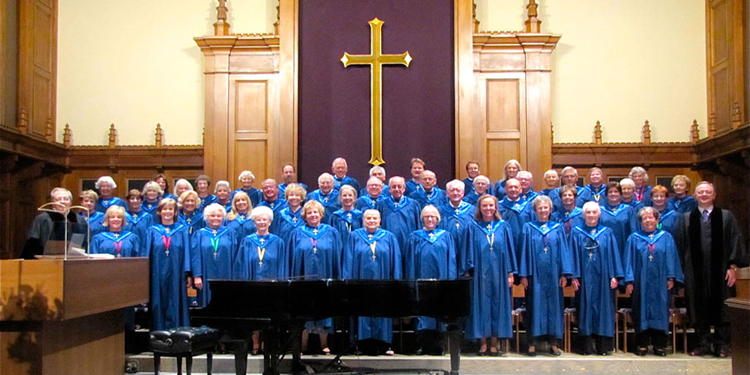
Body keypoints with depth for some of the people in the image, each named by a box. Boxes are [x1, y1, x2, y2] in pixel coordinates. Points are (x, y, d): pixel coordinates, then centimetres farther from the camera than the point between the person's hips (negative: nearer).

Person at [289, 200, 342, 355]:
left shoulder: (332, 233, 7)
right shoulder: (297, 233, 7)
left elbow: (337, 259, 5)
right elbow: (293, 259, 6)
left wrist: (336, 281, -1)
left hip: (324, 280, 0)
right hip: (304, 280, 0)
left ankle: (324, 344, 12)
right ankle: (303, 346, 9)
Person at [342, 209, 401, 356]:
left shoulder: (389, 238, 9)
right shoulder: (354, 237, 8)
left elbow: (396, 262, 7)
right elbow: (349, 262, 5)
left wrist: (396, 282, -1)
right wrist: (349, 283, -3)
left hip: (383, 283, 1)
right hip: (362, 282, 0)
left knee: (382, 314, 0)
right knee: (363, 314, -2)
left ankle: (383, 346, 4)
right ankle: (366, 346, 2)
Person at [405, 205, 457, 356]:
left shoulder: (446, 236, 11)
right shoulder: (415, 237, 11)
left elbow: (451, 260, 6)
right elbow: (410, 260, 7)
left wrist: (450, 280, -4)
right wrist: (411, 281, -1)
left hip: (441, 280, 0)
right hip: (421, 280, 0)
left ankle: (437, 346, 5)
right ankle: (425, 346, 2)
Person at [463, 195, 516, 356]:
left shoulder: (503, 227, 9)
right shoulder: (473, 227, 6)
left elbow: (509, 250, 8)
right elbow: (469, 250, 4)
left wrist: (510, 273, 2)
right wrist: (467, 272, -4)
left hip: (498, 274, 1)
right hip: (480, 275, -1)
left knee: (497, 305, 2)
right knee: (481, 305, -1)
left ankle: (494, 344, 8)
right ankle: (483, 344, 5)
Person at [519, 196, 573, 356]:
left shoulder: (558, 228, 10)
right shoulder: (528, 228, 7)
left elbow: (564, 251, 6)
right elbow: (524, 251, 3)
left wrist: (564, 274, -3)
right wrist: (523, 275, -4)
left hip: (553, 275, 1)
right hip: (535, 275, -1)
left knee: (554, 305, 3)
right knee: (535, 306, -1)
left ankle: (553, 343, 9)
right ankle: (532, 343, 3)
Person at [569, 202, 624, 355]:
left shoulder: (607, 233, 8)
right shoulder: (576, 233, 6)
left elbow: (613, 255, 5)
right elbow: (574, 255, 2)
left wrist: (614, 276, -3)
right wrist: (574, 276, -6)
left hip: (603, 277, 1)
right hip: (585, 278, 0)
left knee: (603, 308, 1)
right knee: (586, 307, 1)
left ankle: (603, 345, 6)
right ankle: (587, 346, 4)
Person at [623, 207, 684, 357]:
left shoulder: (666, 237, 10)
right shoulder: (634, 239, 8)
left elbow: (671, 258, 6)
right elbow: (629, 260, 4)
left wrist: (671, 277, -4)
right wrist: (629, 281, -4)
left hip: (660, 282, 0)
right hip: (641, 282, 0)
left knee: (660, 312, 2)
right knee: (642, 312, 1)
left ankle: (659, 345, 8)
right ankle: (642, 344, 7)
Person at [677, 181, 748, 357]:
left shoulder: (726, 216, 6)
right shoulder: (687, 218, 9)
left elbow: (736, 242, 2)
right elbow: (681, 245, 7)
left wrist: (733, 267, -6)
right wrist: (682, 270, 1)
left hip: (720, 271, -1)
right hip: (695, 273, 1)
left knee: (721, 309, 2)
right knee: (699, 310, 5)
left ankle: (722, 345, 11)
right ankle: (703, 343, 14)